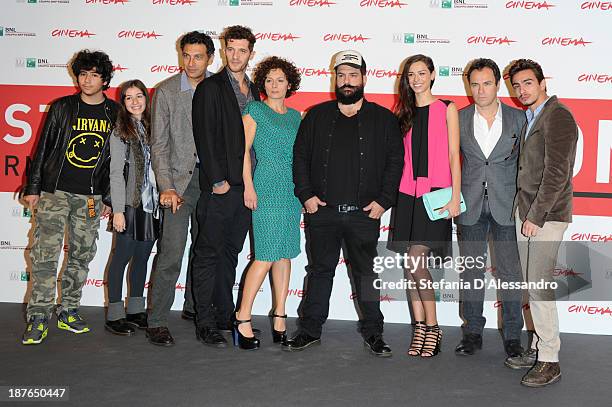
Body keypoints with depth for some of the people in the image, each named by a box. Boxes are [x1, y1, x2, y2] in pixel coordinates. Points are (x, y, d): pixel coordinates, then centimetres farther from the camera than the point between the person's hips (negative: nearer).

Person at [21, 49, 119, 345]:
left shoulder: (114, 114, 5)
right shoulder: (62, 108, 3)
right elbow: (43, 149, 4)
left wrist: (109, 198, 6)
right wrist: (33, 188, 0)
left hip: (91, 197, 2)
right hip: (55, 191, -2)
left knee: (82, 255, 7)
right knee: (45, 253, -7)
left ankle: (68, 311, 19)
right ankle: (38, 318, -3)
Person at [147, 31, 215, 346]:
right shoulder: (166, 91, -3)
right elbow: (159, 145, -5)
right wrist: (166, 187, -14)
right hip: (179, 179, -3)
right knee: (171, 253, -8)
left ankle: (193, 306, 30)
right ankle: (157, 322, 0)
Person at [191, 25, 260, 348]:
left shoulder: (254, 92, 17)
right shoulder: (210, 88, -3)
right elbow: (205, 137, -10)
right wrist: (218, 180, -15)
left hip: (244, 186, 7)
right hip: (219, 186, -6)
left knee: (230, 254, 14)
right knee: (209, 254, -1)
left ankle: (225, 316, 23)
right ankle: (205, 324, 4)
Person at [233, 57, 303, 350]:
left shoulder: (296, 115, 17)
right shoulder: (255, 110, 2)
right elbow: (243, 149, -3)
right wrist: (248, 186, -11)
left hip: (293, 191, 6)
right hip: (267, 188, -6)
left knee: (285, 253, 7)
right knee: (266, 256, -11)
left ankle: (279, 317, 13)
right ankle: (242, 319, -4)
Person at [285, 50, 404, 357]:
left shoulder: (383, 119, 5)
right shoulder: (317, 116, 9)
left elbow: (395, 161, 3)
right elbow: (300, 156, 10)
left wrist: (383, 200, -6)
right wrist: (305, 194, -1)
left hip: (364, 213, -1)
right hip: (321, 210, 1)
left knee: (366, 273, 6)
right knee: (320, 270, 10)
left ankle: (372, 333, 17)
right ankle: (310, 330, 19)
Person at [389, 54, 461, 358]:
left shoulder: (446, 110, 3)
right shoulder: (405, 113, 15)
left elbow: (453, 156, -1)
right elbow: (401, 157, 14)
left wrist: (455, 196, -8)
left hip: (435, 193, -4)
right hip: (408, 193, 5)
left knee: (415, 262, -13)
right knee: (411, 265, 4)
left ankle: (432, 328, 1)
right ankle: (420, 327, 13)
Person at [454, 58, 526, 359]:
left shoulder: (519, 119, 2)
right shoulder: (458, 119, 4)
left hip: (506, 207, -1)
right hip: (470, 207, 1)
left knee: (510, 272, 3)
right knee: (471, 271, 9)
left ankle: (513, 336, 15)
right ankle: (473, 332, 20)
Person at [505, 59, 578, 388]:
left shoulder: (557, 116, -12)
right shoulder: (530, 118, 16)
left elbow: (556, 173, -19)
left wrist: (536, 216, -18)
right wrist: (523, 212, 10)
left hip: (546, 216, -9)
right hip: (526, 213, 9)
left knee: (538, 287, -7)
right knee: (533, 285, 13)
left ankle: (549, 361, 2)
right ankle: (538, 347, 23)